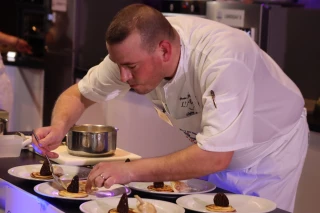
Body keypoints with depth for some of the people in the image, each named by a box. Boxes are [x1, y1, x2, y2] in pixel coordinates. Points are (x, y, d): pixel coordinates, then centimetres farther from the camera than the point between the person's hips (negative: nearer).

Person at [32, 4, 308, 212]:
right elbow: (78, 94, -6)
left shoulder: (221, 57, -39)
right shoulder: (133, 50, -20)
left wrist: (130, 170, -42)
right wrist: (59, 127, -28)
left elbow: (215, 157, -43)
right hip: (212, 150, 5)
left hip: (269, 147, -5)